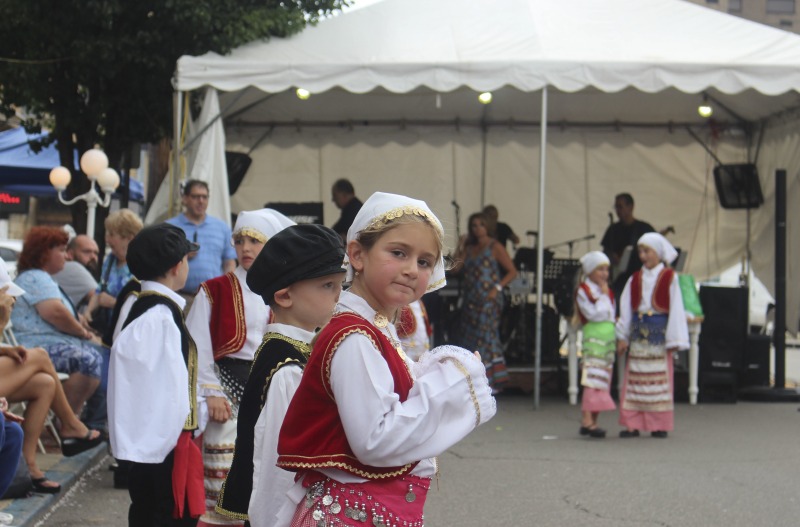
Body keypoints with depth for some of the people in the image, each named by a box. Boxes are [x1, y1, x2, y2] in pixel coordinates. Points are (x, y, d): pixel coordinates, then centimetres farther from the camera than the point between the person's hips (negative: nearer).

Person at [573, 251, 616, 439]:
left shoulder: (609, 292, 17)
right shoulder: (583, 291, -4)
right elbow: (594, 314, -15)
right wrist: (603, 295, -9)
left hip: (609, 338, 7)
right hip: (593, 337, -7)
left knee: (603, 380, 6)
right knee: (592, 379, -16)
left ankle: (592, 421, 9)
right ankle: (587, 420, -21)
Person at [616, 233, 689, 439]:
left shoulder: (669, 277, 0)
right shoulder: (635, 279, 10)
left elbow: (675, 309, -1)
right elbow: (626, 308, 11)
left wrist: (673, 339, -5)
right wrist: (622, 336, 7)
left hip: (659, 331, -3)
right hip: (638, 331, 3)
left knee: (660, 378, -2)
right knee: (635, 378, 0)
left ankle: (659, 424, 3)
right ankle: (632, 424, 1)